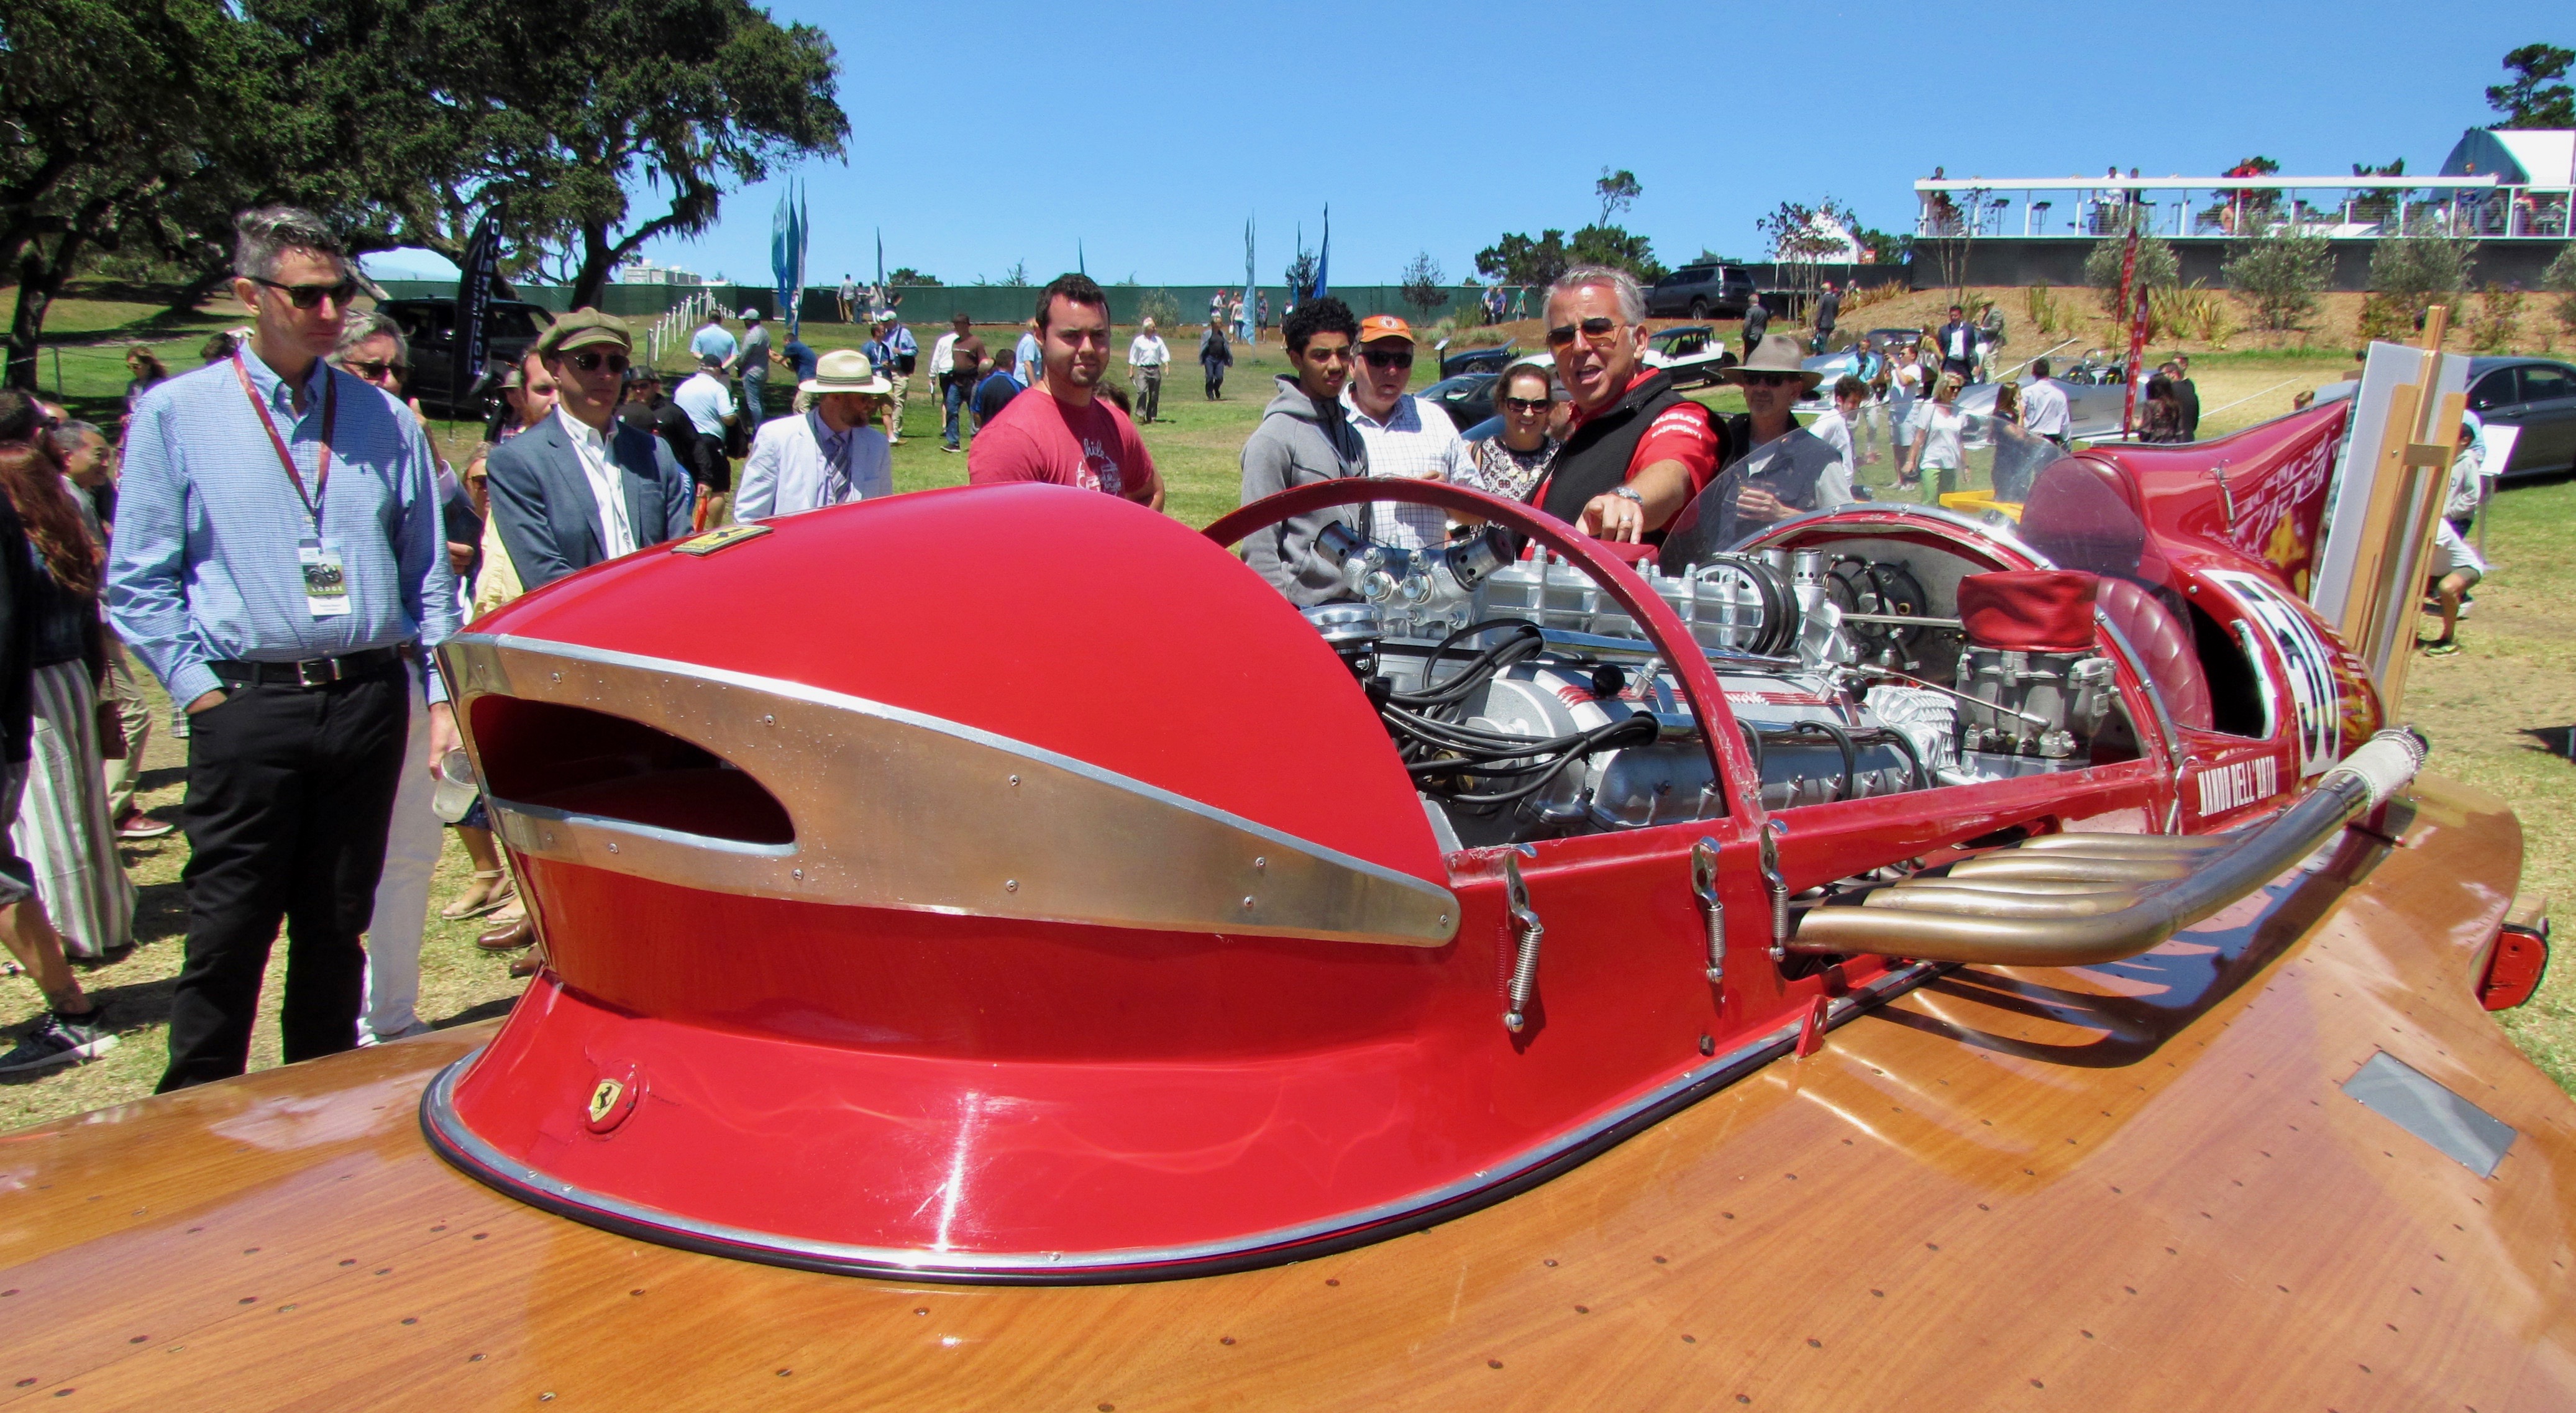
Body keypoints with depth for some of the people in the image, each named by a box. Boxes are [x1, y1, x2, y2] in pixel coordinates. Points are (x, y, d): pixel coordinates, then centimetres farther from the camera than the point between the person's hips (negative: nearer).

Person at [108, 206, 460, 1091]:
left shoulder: (386, 420, 9)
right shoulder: (175, 414, 3)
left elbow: (429, 574, 10)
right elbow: (137, 583, 2)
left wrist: (443, 695, 3)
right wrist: (198, 688, -7)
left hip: (369, 700, 2)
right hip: (248, 709, -2)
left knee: (337, 927, 12)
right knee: (228, 935, 1)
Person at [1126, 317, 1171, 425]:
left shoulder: (1158, 340, 11)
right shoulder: (1138, 341, 4)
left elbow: (1164, 355, 11)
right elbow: (1133, 357, 8)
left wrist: (1167, 366, -3)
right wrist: (1131, 371, 4)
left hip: (1155, 370, 3)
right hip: (1143, 370, -3)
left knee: (1154, 394, 3)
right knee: (1142, 391, -19)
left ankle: (1151, 416, 11)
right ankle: (1141, 414, -19)